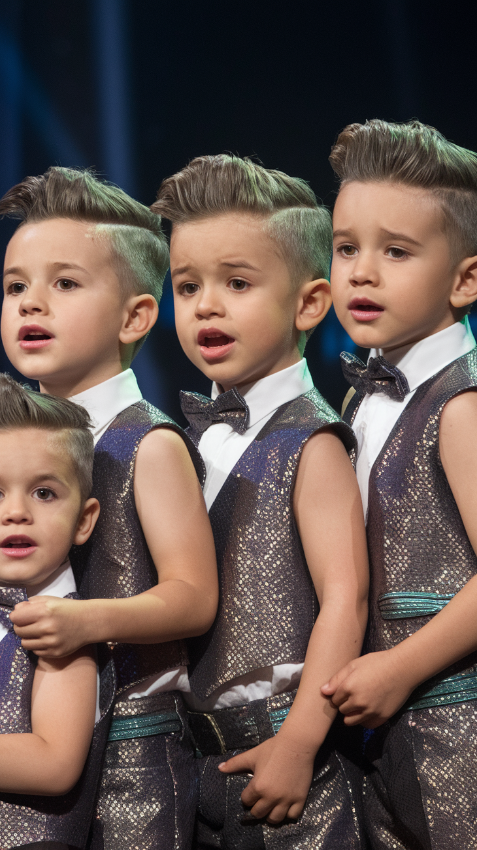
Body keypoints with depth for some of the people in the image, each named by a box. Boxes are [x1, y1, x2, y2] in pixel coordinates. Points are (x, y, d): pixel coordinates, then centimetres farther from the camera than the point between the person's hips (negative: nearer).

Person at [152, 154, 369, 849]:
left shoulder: (309, 444, -11)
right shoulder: (195, 434, 9)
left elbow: (344, 602, -18)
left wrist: (297, 745, -21)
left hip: (283, 744, -6)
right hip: (198, 751, 6)